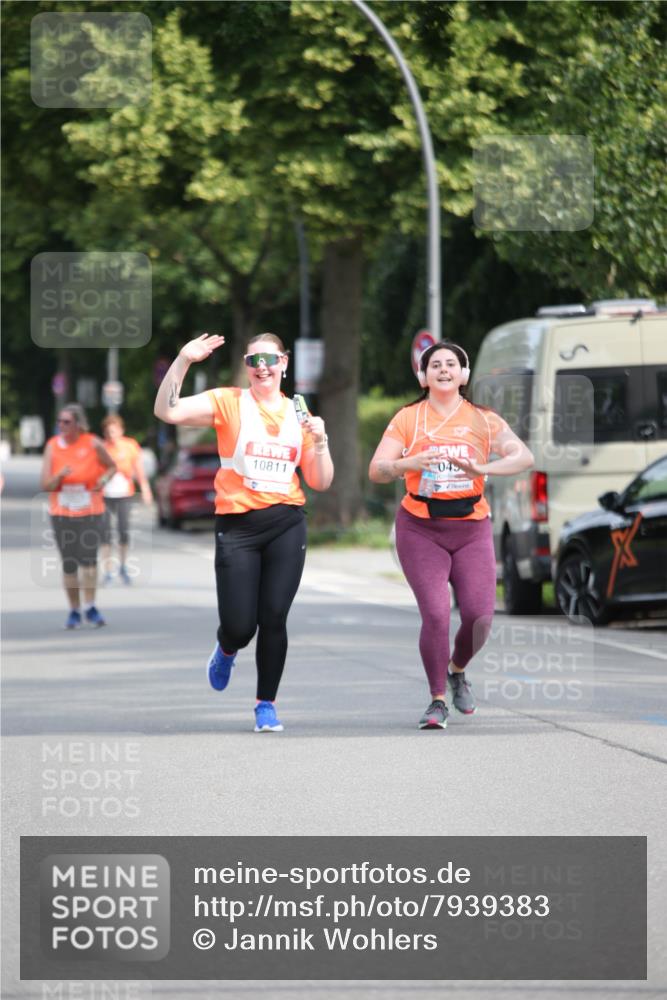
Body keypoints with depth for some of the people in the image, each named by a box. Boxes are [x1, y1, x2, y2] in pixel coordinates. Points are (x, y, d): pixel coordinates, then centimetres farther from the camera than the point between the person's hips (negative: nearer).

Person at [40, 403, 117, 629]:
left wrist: (105, 478, -9)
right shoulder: (52, 446, -2)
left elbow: (112, 466, 12)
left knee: (88, 557, -14)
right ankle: (74, 611, 13)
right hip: (61, 513, 2)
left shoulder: (93, 444, -4)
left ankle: (90, 608, -9)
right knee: (69, 563, 3)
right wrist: (59, 476, -24)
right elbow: (45, 485, -4)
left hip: (90, 511, -2)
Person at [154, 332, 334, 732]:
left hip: (287, 523, 2)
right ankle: (226, 651, 33)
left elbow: (320, 482, 13)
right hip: (237, 525, -2)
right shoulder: (228, 403, 1)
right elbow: (167, 411, -13)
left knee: (274, 618, -5)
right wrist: (183, 362, -20)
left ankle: (267, 705, 10)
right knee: (240, 626, -5)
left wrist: (320, 441, -3)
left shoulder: (298, 414, 12)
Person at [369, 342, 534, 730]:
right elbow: (376, 470, -6)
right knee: (436, 613, -15)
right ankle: (438, 701, 0)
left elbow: (524, 457, -10)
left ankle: (457, 671, 26)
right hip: (420, 528, -1)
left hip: (471, 528, 1)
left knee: (479, 616, -8)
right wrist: (411, 463, -27)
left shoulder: (482, 420, 3)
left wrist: (482, 469, -28)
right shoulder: (408, 418, 2)